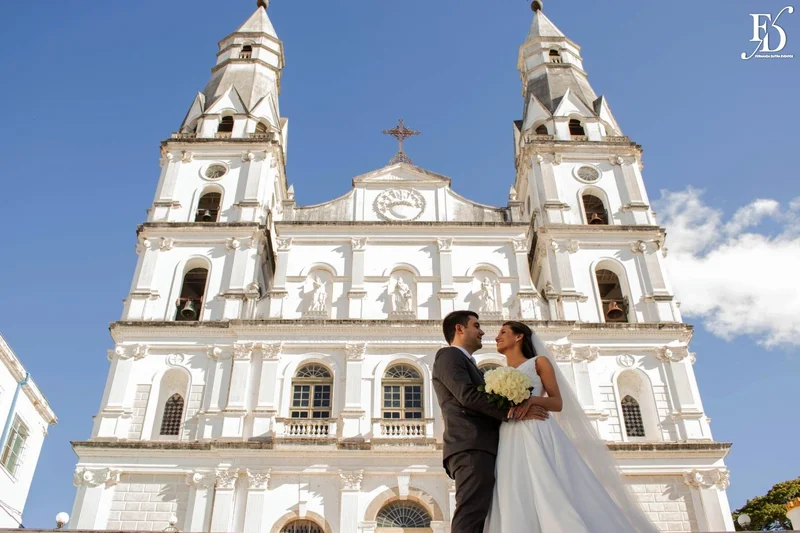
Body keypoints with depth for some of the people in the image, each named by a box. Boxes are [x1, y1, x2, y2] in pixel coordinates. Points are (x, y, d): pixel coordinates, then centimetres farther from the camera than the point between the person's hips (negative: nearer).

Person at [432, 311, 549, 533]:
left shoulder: (468, 364, 33)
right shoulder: (448, 355, 3)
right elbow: (467, 395, -12)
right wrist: (516, 411, -13)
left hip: (480, 448, 9)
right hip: (472, 448, -9)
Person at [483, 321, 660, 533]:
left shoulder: (539, 362, 13)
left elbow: (558, 403, 3)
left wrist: (533, 399, -15)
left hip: (539, 437, -4)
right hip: (511, 446, 4)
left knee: (557, 500, -14)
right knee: (517, 511, -6)